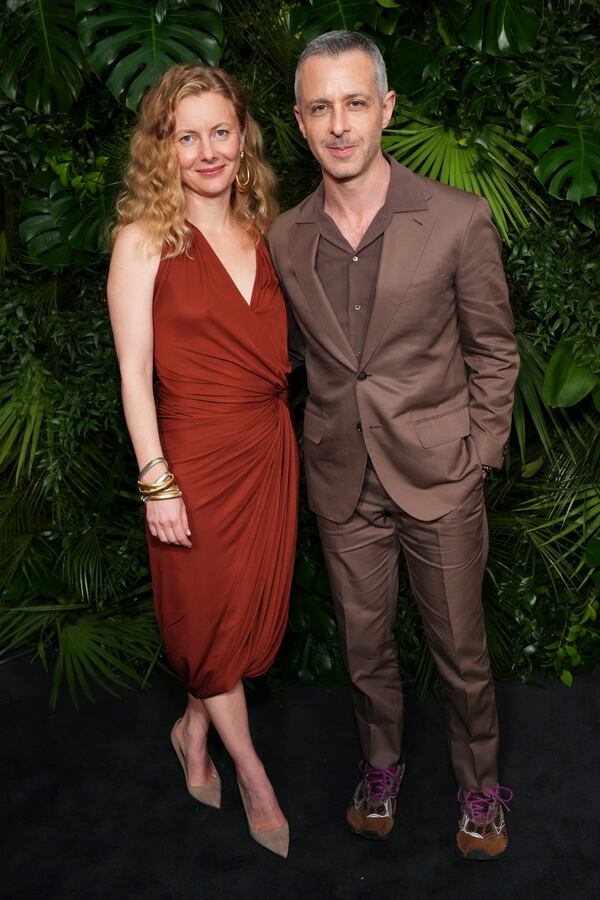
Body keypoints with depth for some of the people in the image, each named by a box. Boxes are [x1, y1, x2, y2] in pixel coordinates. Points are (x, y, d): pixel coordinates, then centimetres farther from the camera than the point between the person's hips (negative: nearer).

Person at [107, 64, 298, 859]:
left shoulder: (260, 231, 6)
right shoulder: (144, 240, -9)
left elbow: (274, 351, 11)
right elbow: (134, 372, -11)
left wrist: (291, 439, 4)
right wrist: (157, 483, -15)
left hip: (270, 447, 5)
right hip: (200, 455, -5)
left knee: (256, 605, 15)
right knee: (212, 611, 11)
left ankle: (195, 727, 41)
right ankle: (255, 777, 30)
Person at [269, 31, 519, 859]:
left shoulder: (459, 220, -11)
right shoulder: (286, 239, -1)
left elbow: (494, 349, -2)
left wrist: (478, 458, -4)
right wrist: (331, 433, 7)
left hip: (438, 478, -2)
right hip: (343, 484, 3)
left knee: (461, 651, 12)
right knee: (364, 647, 18)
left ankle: (481, 786, 37)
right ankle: (381, 765, 43)